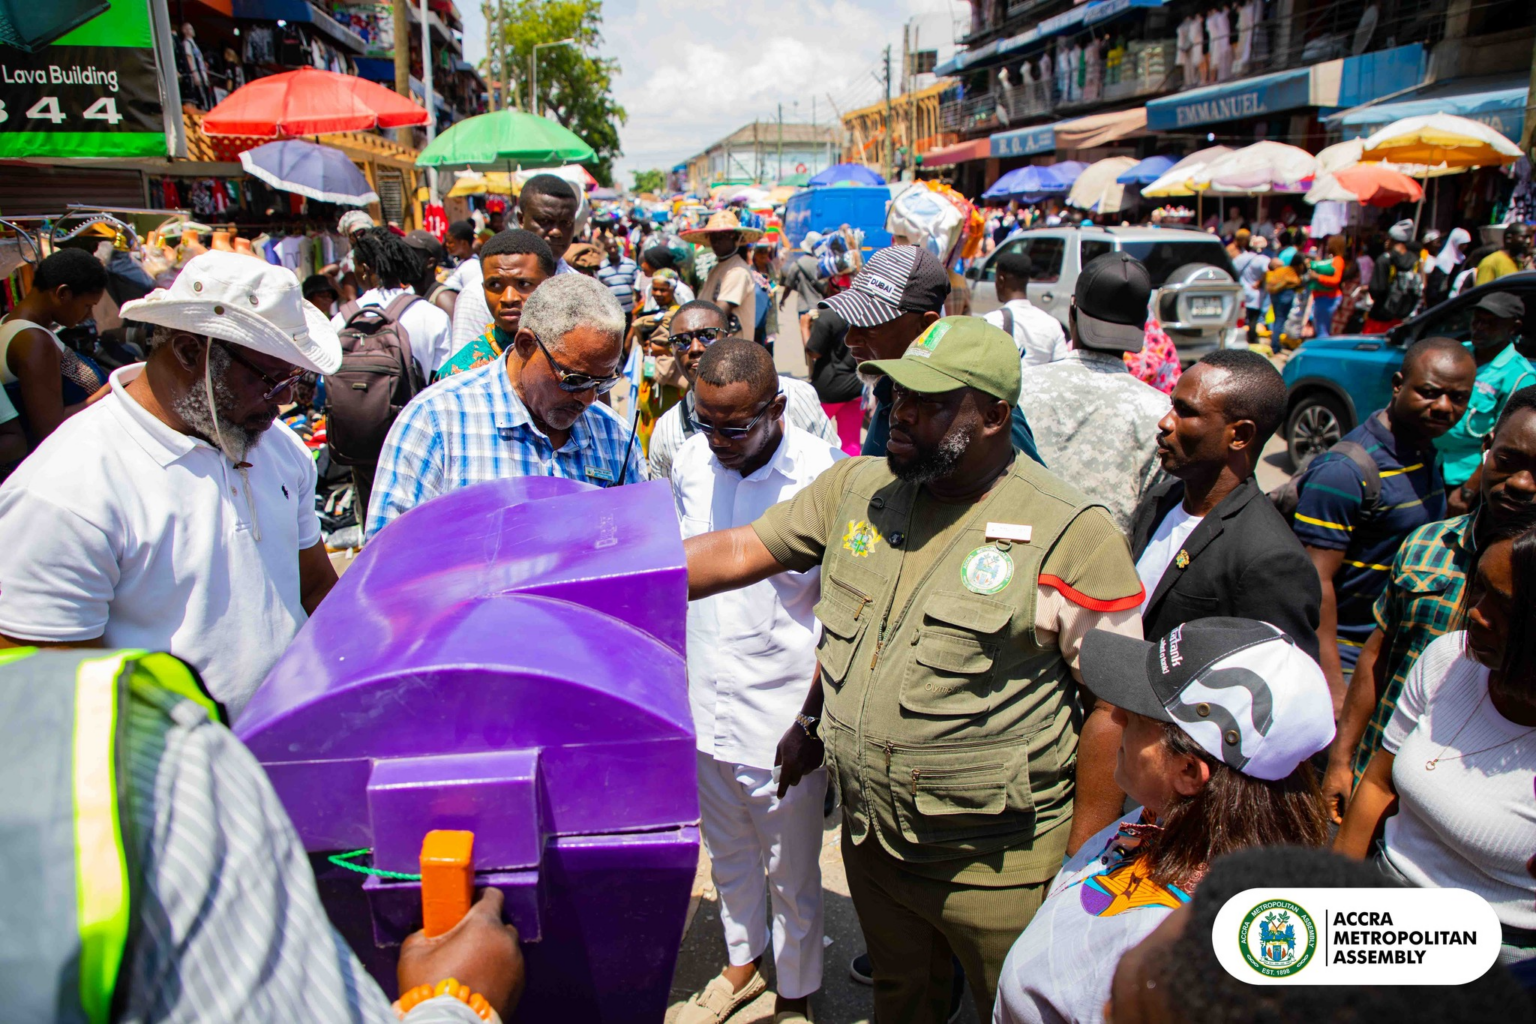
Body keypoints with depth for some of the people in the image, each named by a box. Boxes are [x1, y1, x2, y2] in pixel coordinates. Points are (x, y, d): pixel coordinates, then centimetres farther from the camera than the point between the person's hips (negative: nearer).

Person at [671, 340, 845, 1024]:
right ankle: (742, 961, 50)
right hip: (703, 703, 5)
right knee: (725, 854, 25)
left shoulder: (824, 473, -17)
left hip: (783, 711, -5)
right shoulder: (689, 461, -2)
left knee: (792, 871, 14)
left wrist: (819, 703, -13)